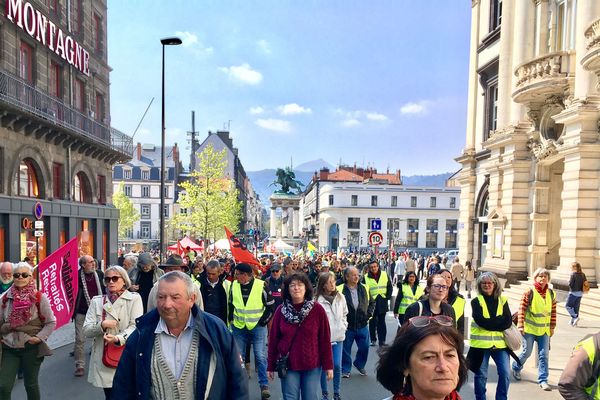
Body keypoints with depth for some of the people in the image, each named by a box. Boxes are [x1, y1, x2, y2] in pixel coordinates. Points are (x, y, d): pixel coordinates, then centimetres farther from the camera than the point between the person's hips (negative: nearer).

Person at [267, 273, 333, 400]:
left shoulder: (317, 309, -8)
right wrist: (271, 365, 2)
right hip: (288, 365, 1)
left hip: (312, 365, -1)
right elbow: (273, 339, 1)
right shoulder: (281, 310, -4)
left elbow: (325, 339, -5)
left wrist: (328, 365, -4)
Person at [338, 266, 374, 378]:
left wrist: (368, 314, 2)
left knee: (364, 347, 11)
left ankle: (360, 365, 37)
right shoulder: (340, 290, -11)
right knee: (346, 349, 7)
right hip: (347, 326, -3)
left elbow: (372, 302, 13)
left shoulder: (364, 288, 3)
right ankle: (345, 369, 26)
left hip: (362, 325, 3)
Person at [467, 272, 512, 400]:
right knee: (481, 375, 8)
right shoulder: (476, 301, 0)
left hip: (499, 343, 2)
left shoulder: (503, 300, 8)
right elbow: (480, 321, -14)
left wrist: (489, 323, -12)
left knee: (505, 374, 1)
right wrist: (499, 320, -12)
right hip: (481, 343, -2)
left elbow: (508, 322, -4)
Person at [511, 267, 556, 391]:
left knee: (544, 355, 2)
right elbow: (522, 309, -11)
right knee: (527, 352, 6)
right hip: (529, 329, -4)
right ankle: (516, 367, 32)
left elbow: (553, 311, 10)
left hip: (544, 330, 4)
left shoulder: (551, 293, 2)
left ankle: (543, 380, 10)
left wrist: (552, 327, 10)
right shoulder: (529, 292, -12)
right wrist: (520, 325, -13)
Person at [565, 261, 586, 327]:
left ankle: (575, 317, -8)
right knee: (576, 307, 12)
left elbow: (570, 284, -17)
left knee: (567, 306, 4)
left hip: (573, 292, -7)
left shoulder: (573, 274, -15)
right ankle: (573, 321, 17)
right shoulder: (583, 274, 5)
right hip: (580, 293, 7)